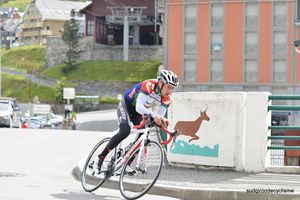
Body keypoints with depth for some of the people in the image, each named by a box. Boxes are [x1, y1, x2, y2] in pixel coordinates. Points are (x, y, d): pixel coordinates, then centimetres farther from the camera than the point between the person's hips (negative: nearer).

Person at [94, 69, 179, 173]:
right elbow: (138, 107, -42)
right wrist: (154, 115, -56)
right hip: (125, 106, -7)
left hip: (137, 113, 7)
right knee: (125, 131, -28)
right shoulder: (148, 86, -33)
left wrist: (162, 121, -39)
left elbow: (159, 117, -15)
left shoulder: (166, 99, -14)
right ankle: (100, 158, -18)